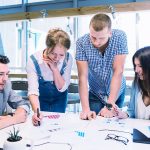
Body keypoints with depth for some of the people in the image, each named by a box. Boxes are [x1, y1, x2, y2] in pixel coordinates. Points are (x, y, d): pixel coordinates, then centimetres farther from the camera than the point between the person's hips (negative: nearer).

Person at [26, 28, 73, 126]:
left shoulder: (68, 58, -27)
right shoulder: (34, 60, -32)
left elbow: (62, 88, -22)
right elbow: (33, 91, -37)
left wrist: (55, 69, -36)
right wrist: (36, 112, -53)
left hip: (59, 98, 1)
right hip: (41, 98, -1)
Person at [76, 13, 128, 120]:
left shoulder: (120, 37, -23)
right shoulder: (82, 42, -22)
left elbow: (118, 72, -26)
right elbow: (83, 77, -24)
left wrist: (110, 105, -32)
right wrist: (85, 108, -33)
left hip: (117, 91, 1)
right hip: (94, 93, 0)